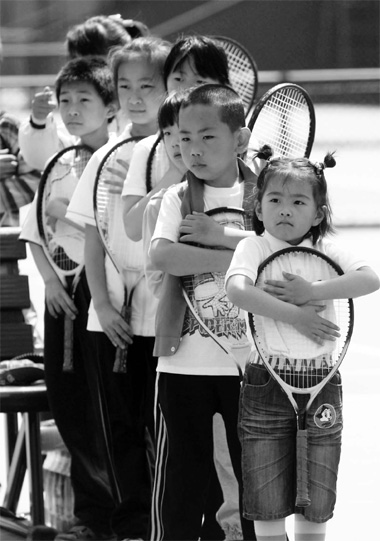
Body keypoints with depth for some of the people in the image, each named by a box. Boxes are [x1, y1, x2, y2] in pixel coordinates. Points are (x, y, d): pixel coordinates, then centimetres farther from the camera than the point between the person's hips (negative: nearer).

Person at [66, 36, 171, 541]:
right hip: (114, 316, 4)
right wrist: (103, 305, -2)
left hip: (166, 315, -4)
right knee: (124, 427, 9)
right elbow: (93, 242, 7)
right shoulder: (104, 159, 7)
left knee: (163, 424, -1)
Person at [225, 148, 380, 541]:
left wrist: (312, 292, -23)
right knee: (268, 503, 3)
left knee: (315, 505, 9)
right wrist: (295, 315, -27)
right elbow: (237, 290, -24)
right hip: (266, 383, -2)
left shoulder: (325, 251, 4)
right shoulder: (253, 247, -3)